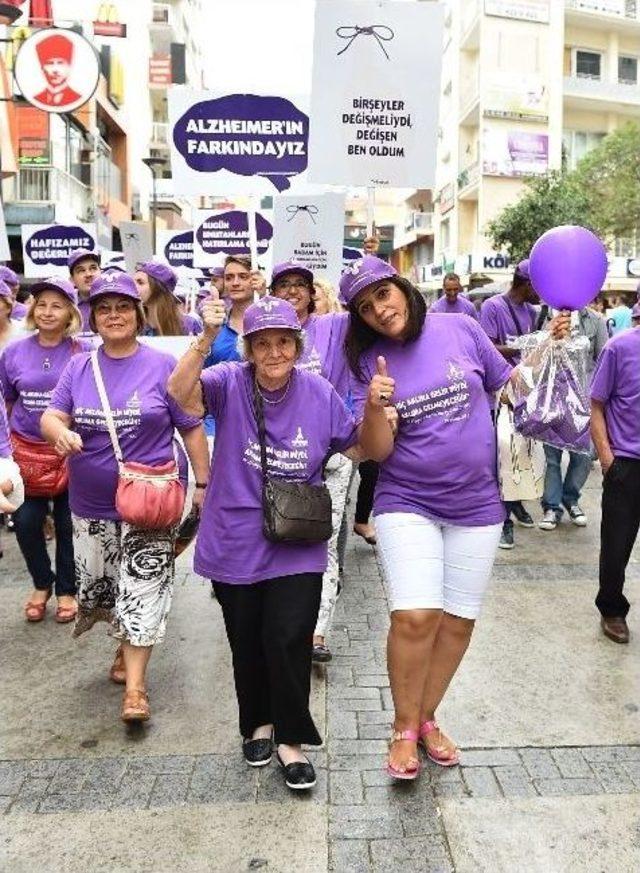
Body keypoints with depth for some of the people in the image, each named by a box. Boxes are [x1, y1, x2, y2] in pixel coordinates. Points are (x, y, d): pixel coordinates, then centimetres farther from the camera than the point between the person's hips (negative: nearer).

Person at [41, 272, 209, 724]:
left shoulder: (162, 365, -6)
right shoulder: (78, 367, 4)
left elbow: (191, 429, -3)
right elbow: (51, 417, -2)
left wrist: (203, 483, -5)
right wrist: (60, 432, -26)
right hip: (91, 505, 4)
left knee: (142, 589, -4)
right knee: (99, 584, 17)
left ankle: (135, 684, 6)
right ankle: (128, 648, 41)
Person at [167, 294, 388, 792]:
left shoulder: (320, 394, -4)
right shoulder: (230, 383, -9)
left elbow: (362, 449, 5)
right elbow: (180, 391, -29)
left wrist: (376, 410, -14)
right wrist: (206, 339, -43)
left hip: (297, 546, 0)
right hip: (235, 543, 0)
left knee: (288, 639, -4)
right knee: (247, 643, 16)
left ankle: (290, 737, 20)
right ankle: (258, 722, 41)